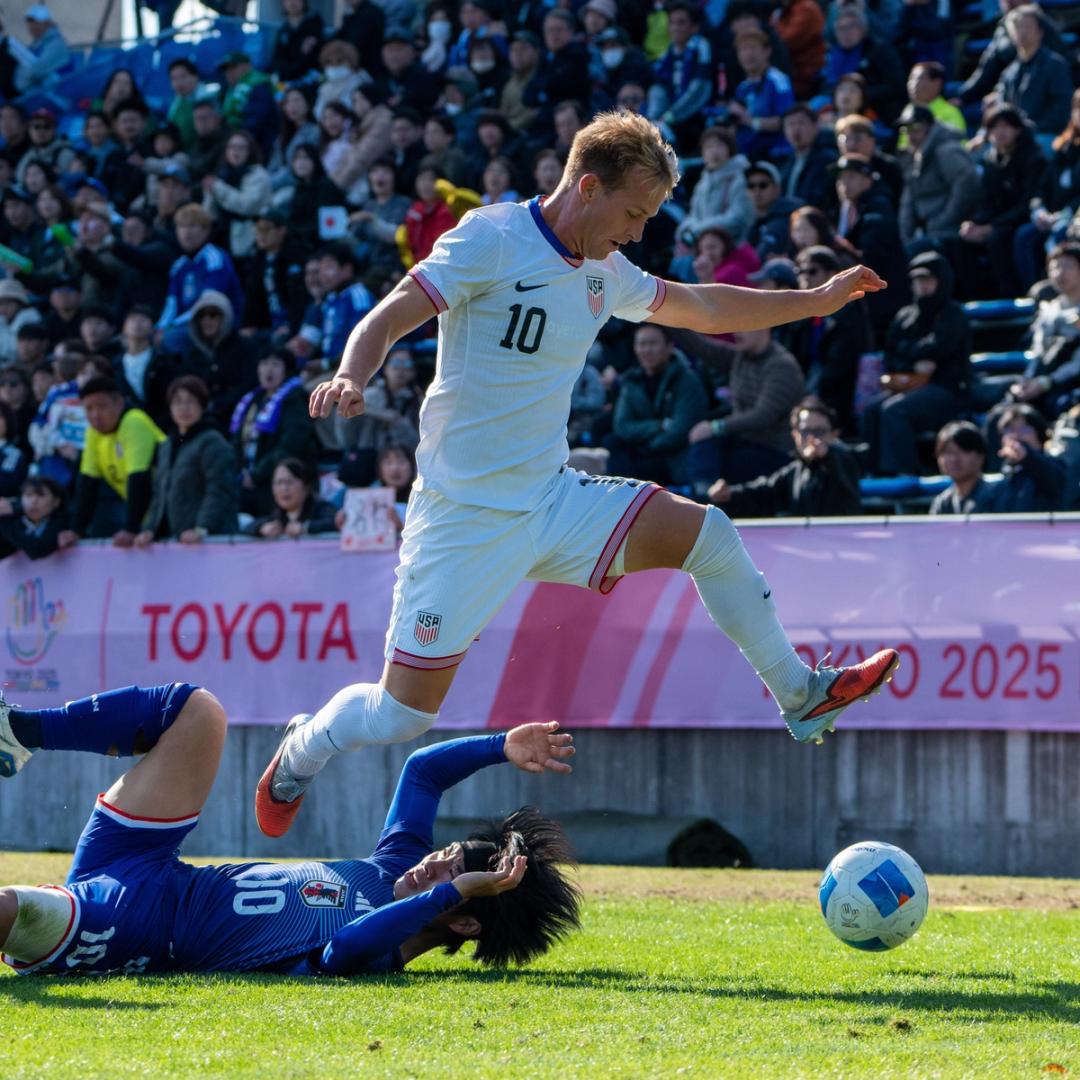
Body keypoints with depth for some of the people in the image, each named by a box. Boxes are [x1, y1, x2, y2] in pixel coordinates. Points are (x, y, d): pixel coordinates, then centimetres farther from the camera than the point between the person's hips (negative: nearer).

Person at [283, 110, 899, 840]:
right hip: (465, 519, -7)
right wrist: (351, 380, -39)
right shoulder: (491, 239, -13)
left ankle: (800, 698, 11)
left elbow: (704, 308, 24)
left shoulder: (604, 273, 9)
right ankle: (300, 755, 24)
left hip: (553, 500, 7)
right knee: (401, 715, -7)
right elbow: (388, 319, -18)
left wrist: (819, 300, 25)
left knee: (706, 534, -3)